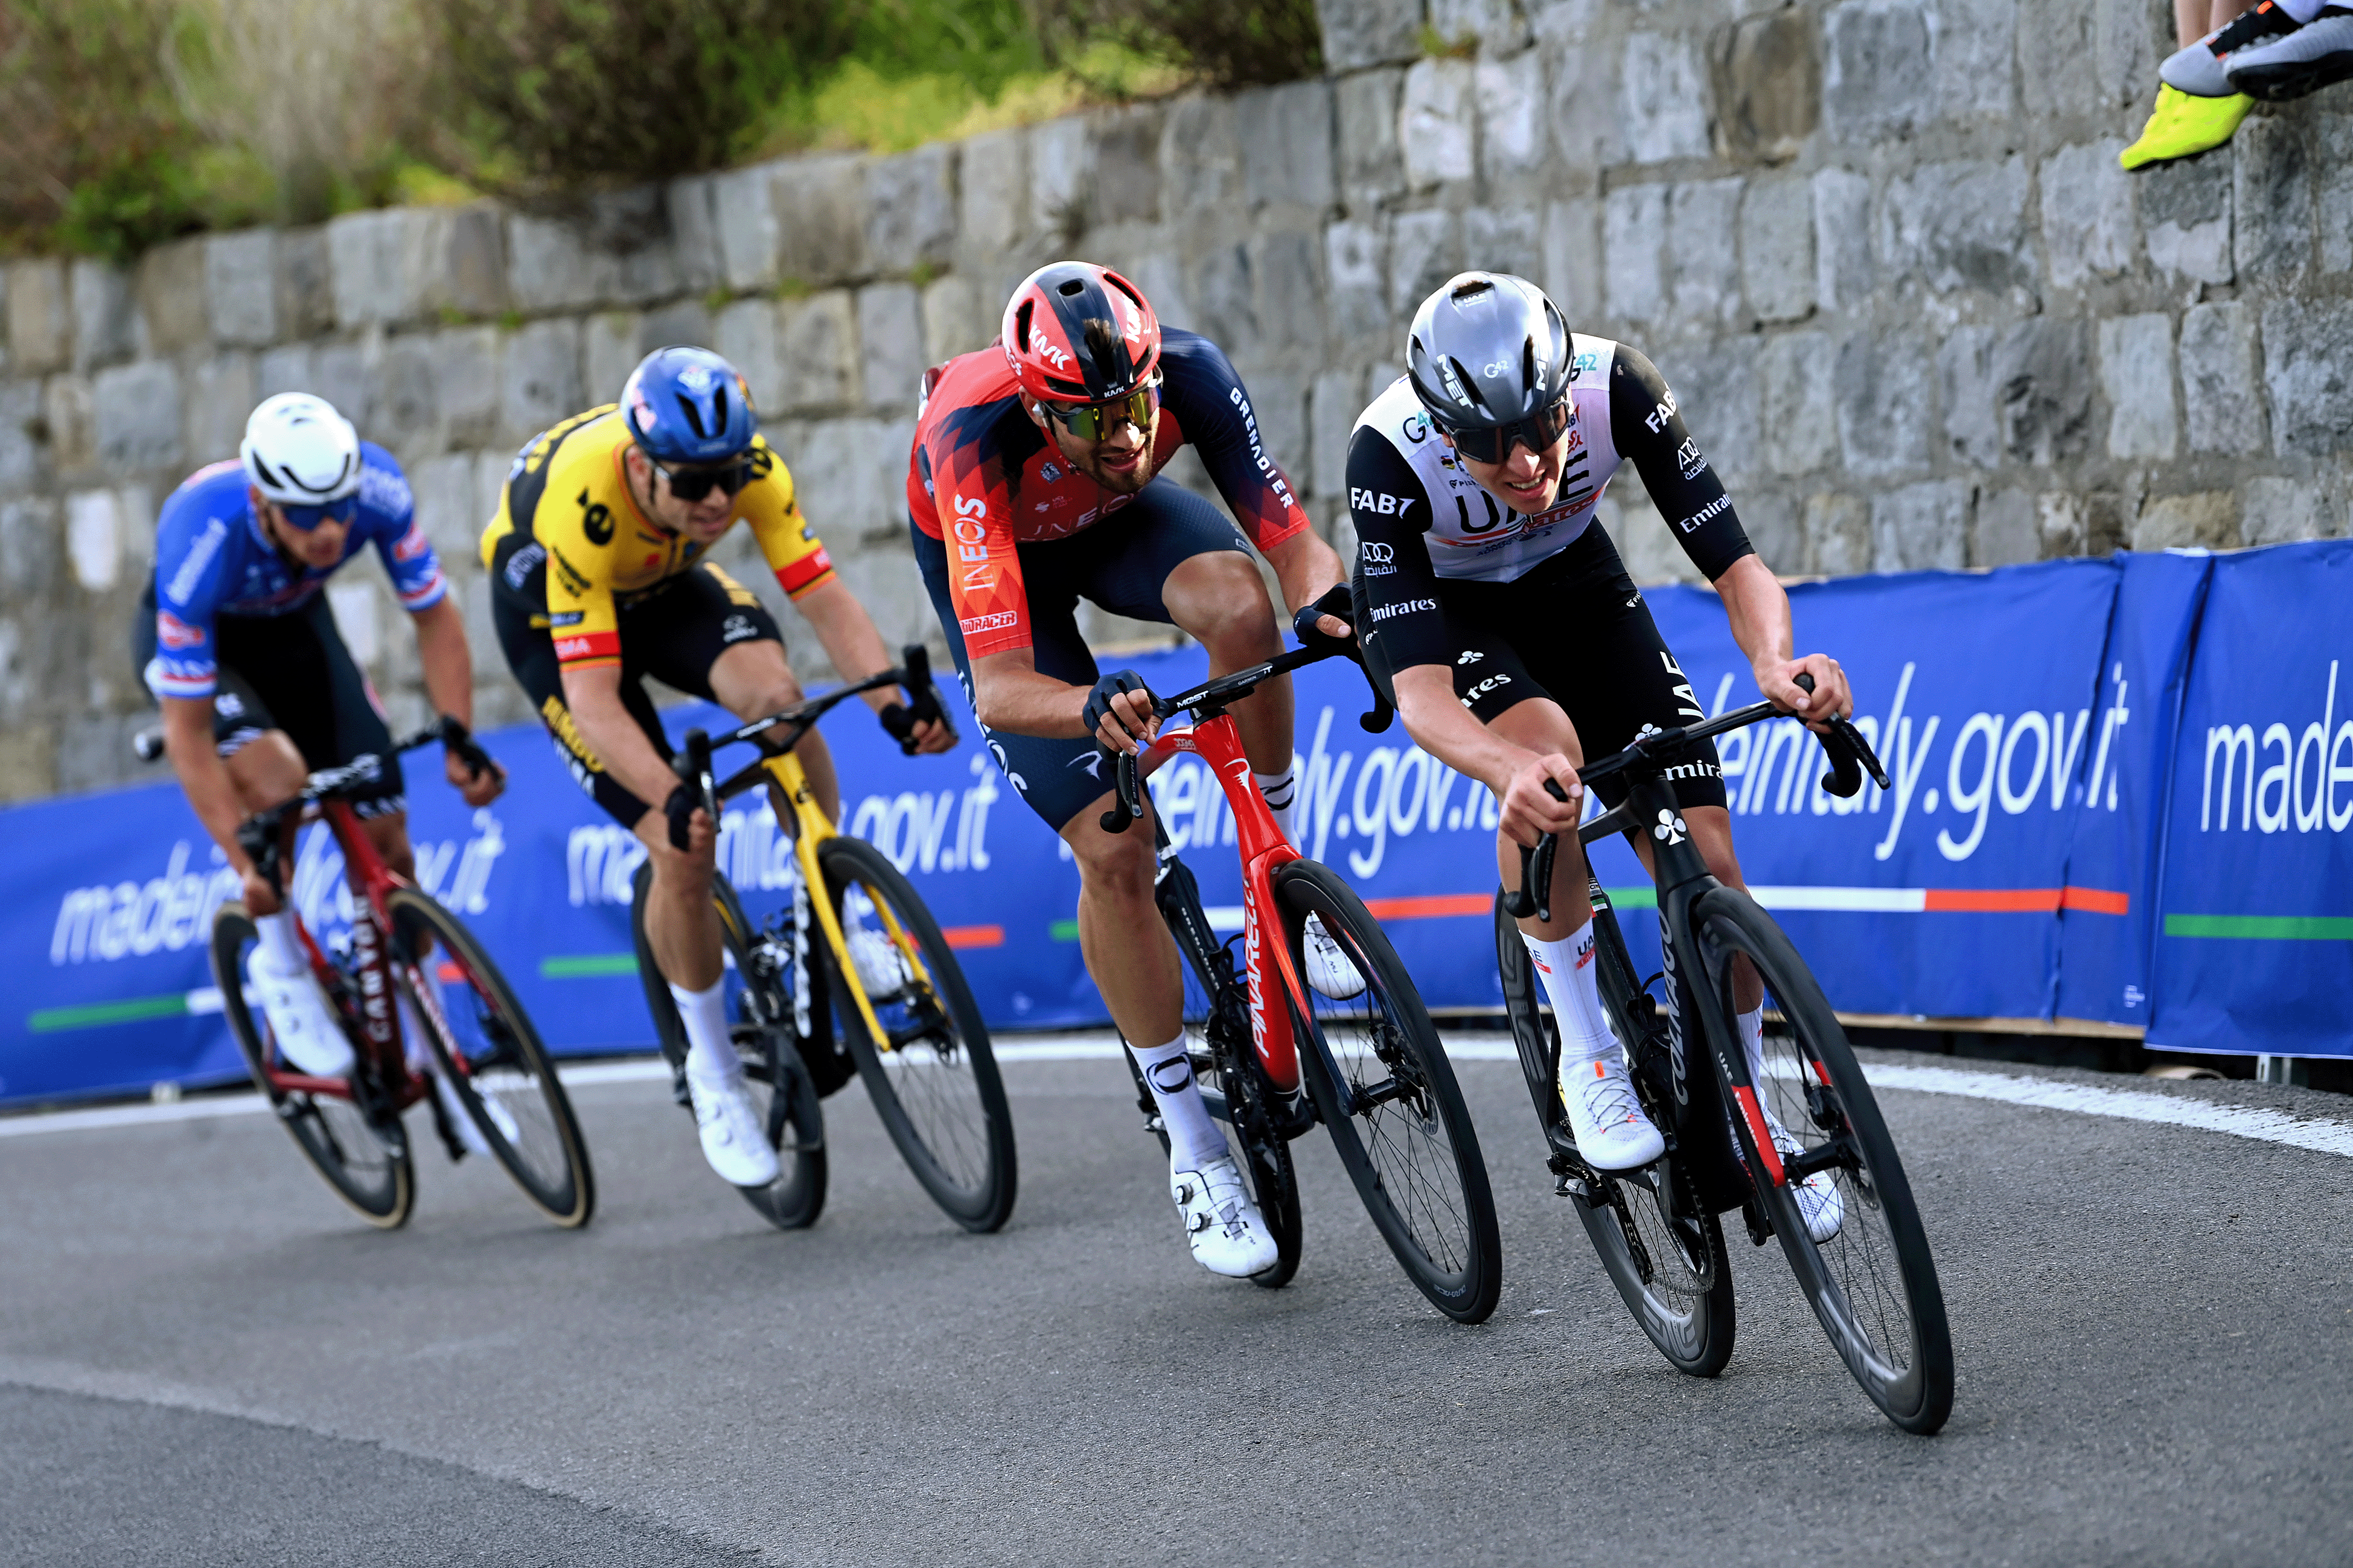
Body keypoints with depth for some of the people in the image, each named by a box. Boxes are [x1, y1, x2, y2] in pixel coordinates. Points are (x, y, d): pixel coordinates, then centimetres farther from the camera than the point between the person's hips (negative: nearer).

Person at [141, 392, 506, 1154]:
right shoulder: (201, 542, -41)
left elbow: (433, 614, -16)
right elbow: (187, 730, -34)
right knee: (275, 777, -33)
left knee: (382, 832, -4)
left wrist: (460, 746, -25)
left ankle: (427, 1056, 11)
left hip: (294, 625, 4)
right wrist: (246, 864, -35)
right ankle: (281, 965, -8)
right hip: (192, 636, -4)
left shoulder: (377, 488, -33)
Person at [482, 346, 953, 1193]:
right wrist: (671, 801, -55)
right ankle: (713, 1072, 5)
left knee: (774, 693, -29)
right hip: (547, 608, -3)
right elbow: (592, 699, -42)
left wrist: (894, 703, -46)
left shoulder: (748, 464, -30)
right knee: (683, 850, -16)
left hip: (665, 584, 4)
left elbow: (824, 598, -29)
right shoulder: (583, 503, -41)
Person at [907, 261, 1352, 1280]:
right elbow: (999, 690, -47)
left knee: (1239, 603, -34)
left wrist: (1331, 603, -54)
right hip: (992, 556, -2)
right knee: (1112, 849, -13)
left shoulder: (1189, 373, -34)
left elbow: (1290, 539, -31)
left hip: (1115, 519, 2)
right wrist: (1092, 710, -68)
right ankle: (1192, 1147, 2)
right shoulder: (976, 441, -42)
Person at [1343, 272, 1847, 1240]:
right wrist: (1509, 767, -64)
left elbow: (1733, 560, -30)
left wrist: (1776, 660, -53)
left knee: (1706, 860, -10)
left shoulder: (1615, 386, -32)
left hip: (1569, 581, 3)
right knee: (1546, 746, -36)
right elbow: (1421, 691, -43)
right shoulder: (1391, 451, -38)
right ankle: (1588, 1059, -18)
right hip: (1430, 607, -3)